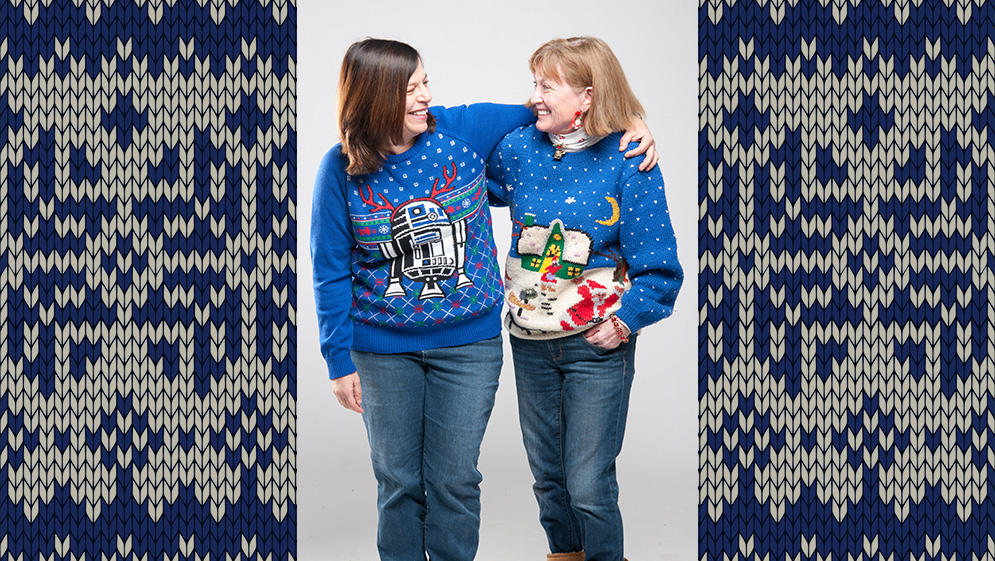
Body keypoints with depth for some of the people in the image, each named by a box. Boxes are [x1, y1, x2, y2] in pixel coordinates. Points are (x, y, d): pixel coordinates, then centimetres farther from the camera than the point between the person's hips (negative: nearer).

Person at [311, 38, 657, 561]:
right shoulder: (342, 169, -8)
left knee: (455, 480, 5)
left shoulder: (464, 129, -6)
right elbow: (331, 272, -2)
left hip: (468, 342, 1)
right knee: (398, 482, 10)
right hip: (384, 349, 0)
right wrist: (340, 361, -3)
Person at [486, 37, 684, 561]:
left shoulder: (629, 164, -13)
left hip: (596, 346, -4)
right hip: (530, 341, 4)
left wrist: (624, 322, -17)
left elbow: (659, 268, -11)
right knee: (547, 474, 17)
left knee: (589, 486, -3)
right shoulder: (518, 149, -2)